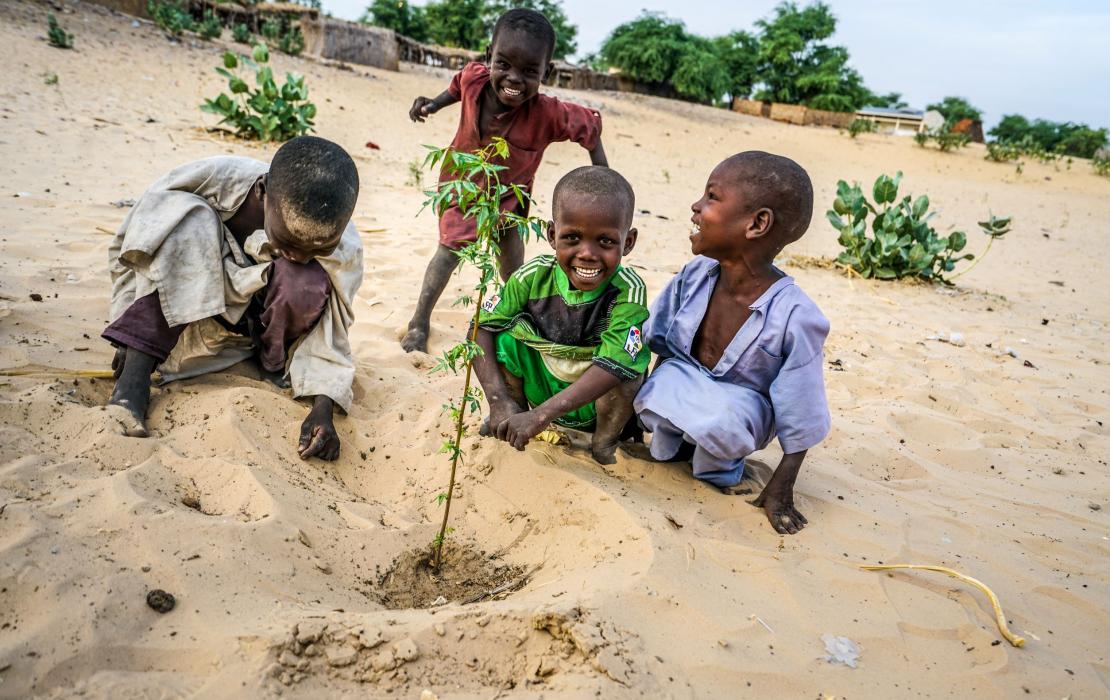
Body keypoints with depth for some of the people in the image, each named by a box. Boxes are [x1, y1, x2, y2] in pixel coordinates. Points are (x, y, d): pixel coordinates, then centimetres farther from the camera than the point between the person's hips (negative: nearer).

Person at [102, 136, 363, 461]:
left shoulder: (342, 252, -25)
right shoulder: (213, 181, -27)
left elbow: (327, 334, -18)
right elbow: (128, 246, -14)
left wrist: (322, 409, -33)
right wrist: (133, 331, -18)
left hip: (258, 326, 0)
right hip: (191, 311, 0)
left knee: (308, 283, -33)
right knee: (188, 218, -29)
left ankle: (273, 366, -5)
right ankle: (133, 376, -33)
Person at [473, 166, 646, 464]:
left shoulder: (629, 292, -27)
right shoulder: (535, 276, -18)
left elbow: (612, 366, -37)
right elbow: (481, 327, -16)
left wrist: (540, 416, -43)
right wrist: (499, 401, -28)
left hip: (598, 404, -2)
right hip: (540, 389, 3)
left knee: (628, 366, -32)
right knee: (504, 334, -19)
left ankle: (604, 444, -3)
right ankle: (512, 426, 4)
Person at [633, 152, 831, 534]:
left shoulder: (795, 318, -28)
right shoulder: (695, 276, -14)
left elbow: (800, 419, -18)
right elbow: (658, 342, 4)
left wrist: (780, 489, -13)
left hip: (742, 404, -3)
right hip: (684, 385, 4)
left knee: (723, 418, -36)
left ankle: (718, 463, 0)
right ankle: (675, 443, 5)